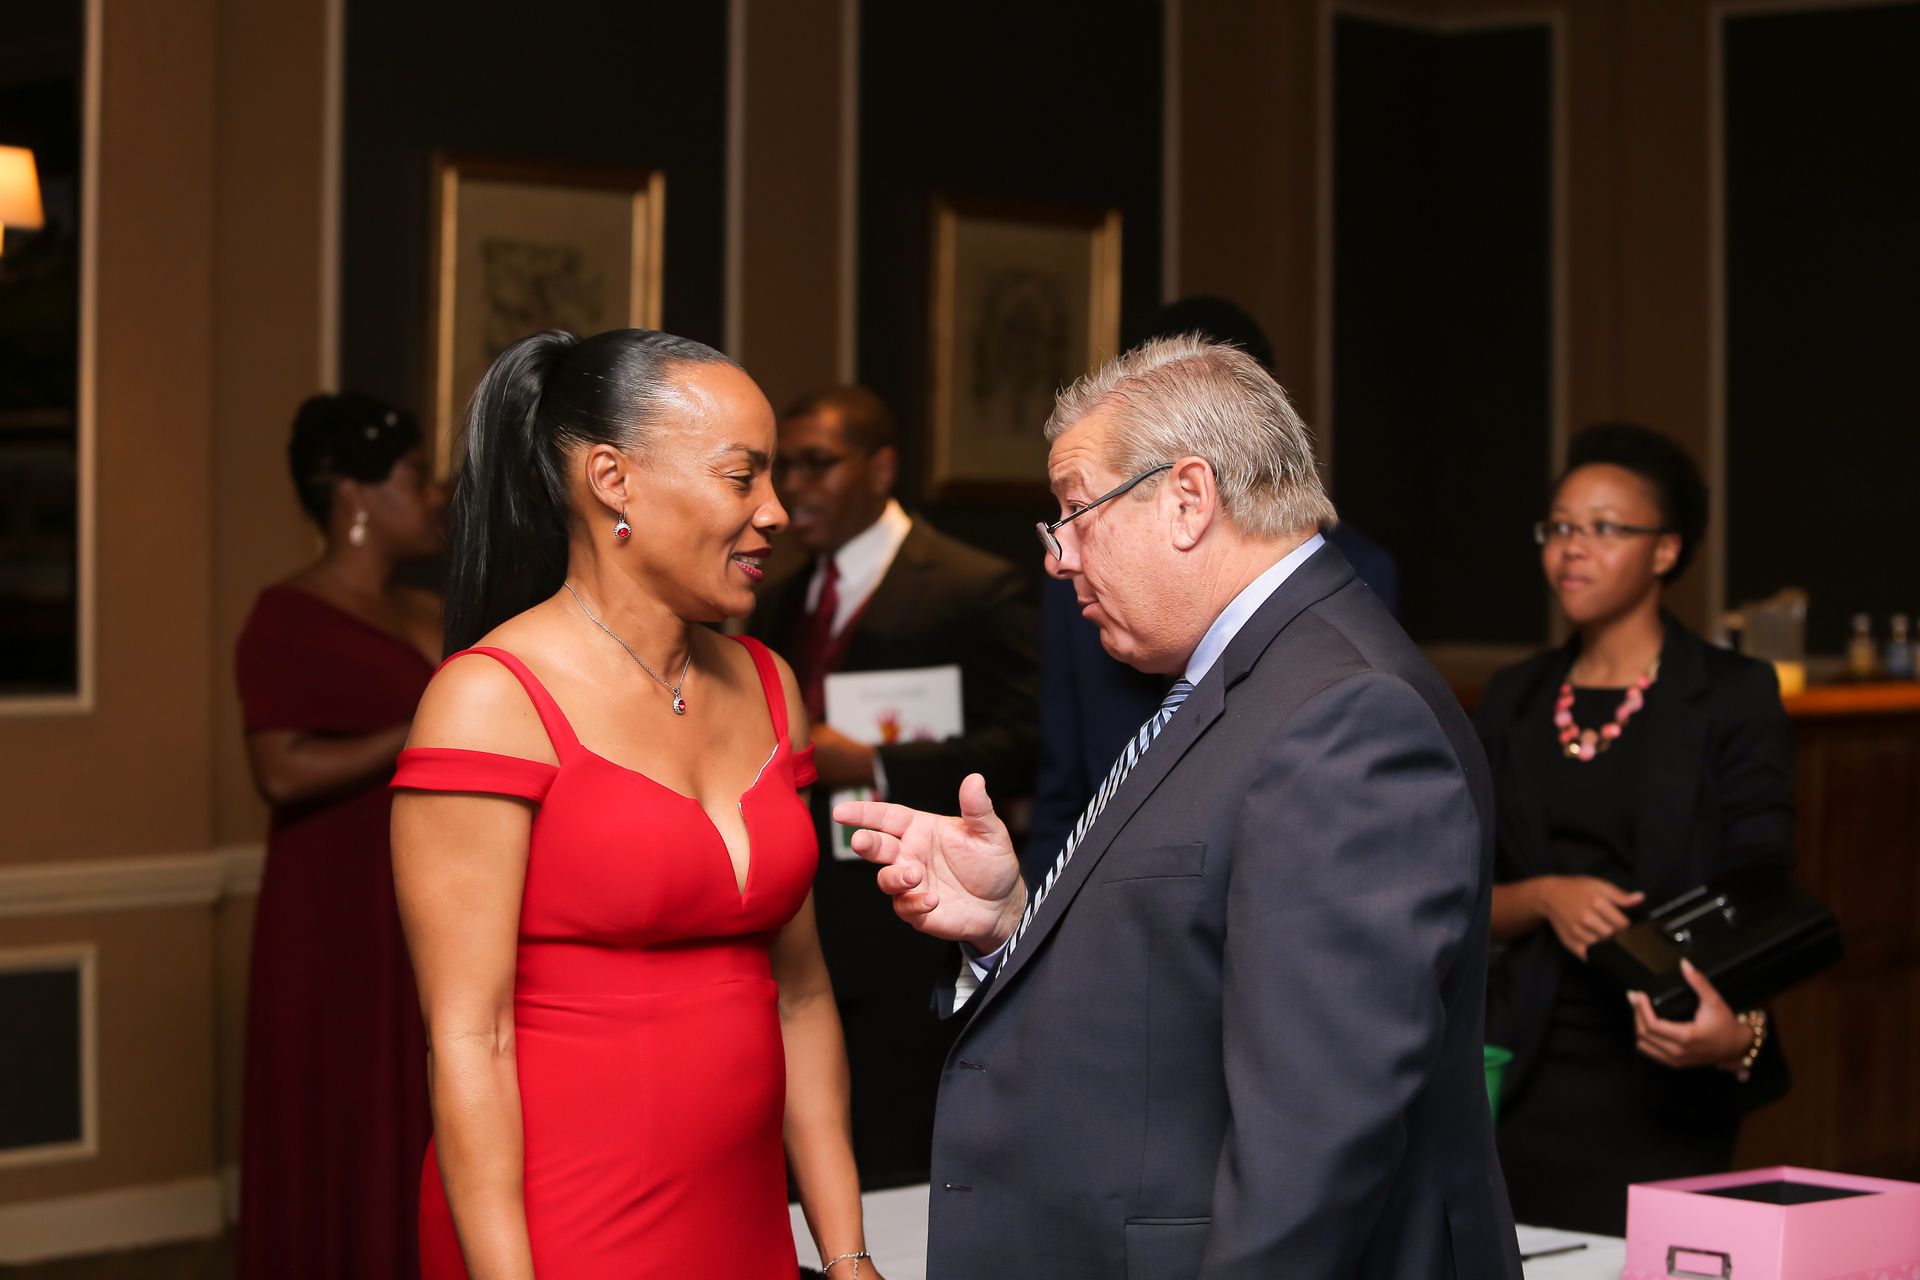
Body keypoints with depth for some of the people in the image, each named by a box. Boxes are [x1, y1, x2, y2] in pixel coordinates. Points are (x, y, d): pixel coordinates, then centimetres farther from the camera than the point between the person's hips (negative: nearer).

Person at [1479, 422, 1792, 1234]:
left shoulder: (1732, 697, -3)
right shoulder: (1515, 701, 10)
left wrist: (1737, 1029, -30)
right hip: (1525, 1081, 4)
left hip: (1662, 1081, -3)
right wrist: (1546, 897, -12)